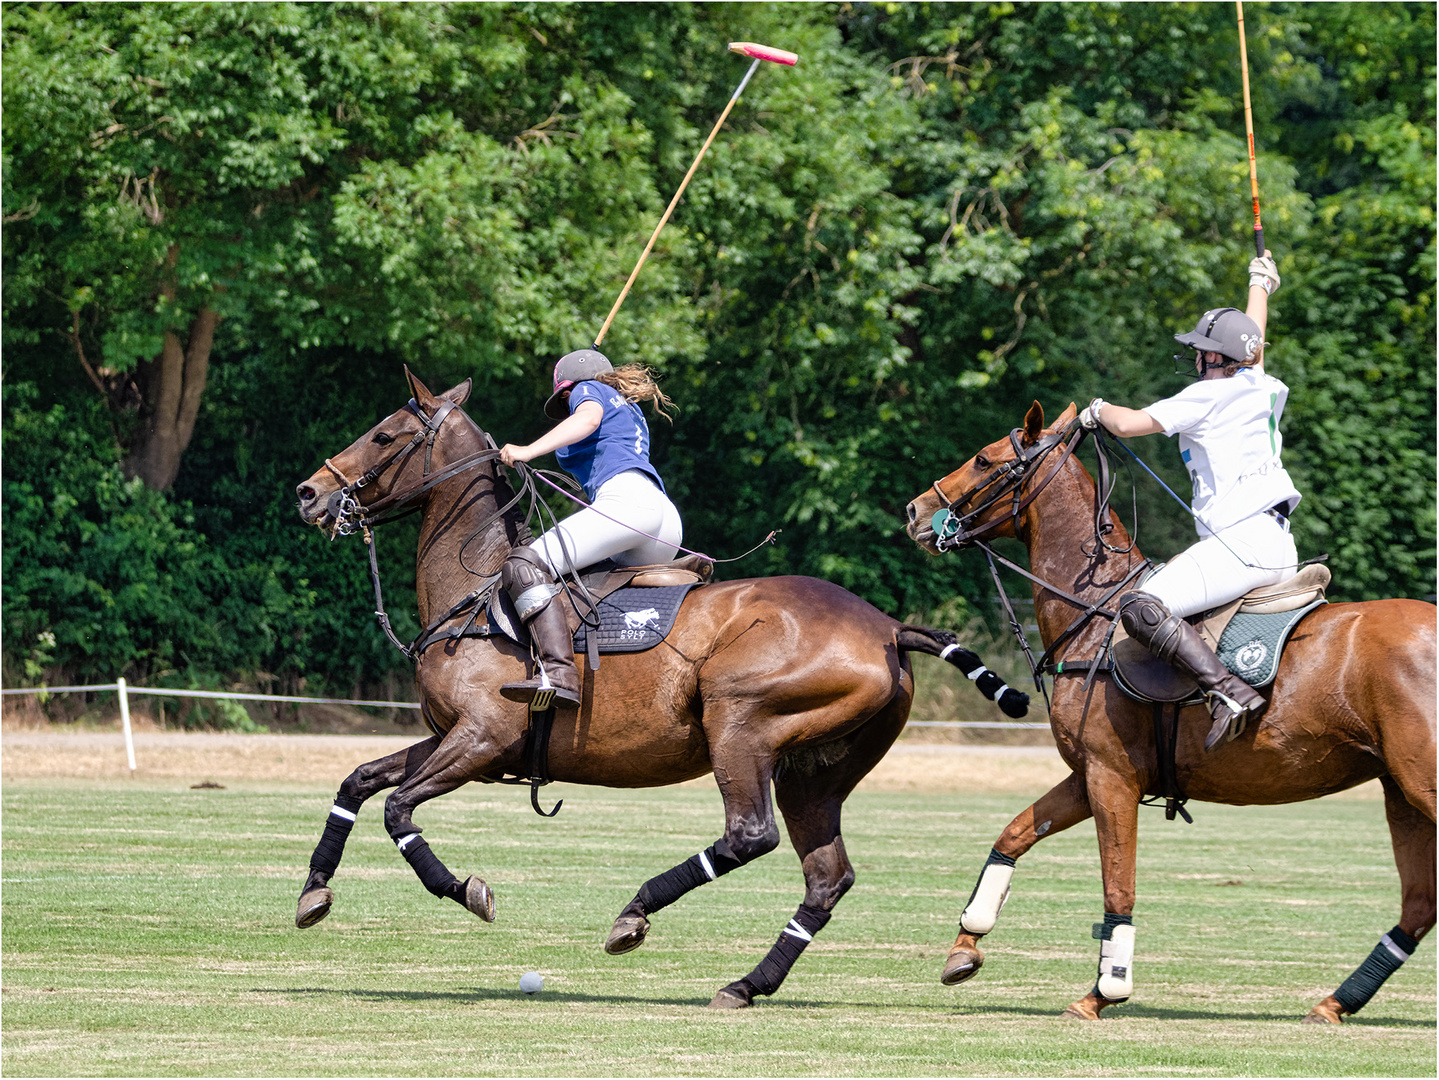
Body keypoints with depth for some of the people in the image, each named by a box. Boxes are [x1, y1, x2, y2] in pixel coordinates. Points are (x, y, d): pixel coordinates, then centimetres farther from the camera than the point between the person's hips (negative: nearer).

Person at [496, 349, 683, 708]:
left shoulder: (589, 389, 15)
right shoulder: (632, 413, 39)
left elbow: (588, 418, -8)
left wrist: (530, 450, -19)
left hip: (625, 498, -10)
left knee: (524, 566, -23)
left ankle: (559, 674, -43)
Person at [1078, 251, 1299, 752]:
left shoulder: (1208, 396, -5)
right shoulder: (1261, 388, 17)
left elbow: (1129, 424, -5)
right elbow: (1251, 340, 39)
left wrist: (1099, 409, 17)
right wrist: (1260, 285, 57)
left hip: (1243, 540, -10)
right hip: (1278, 547, 10)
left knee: (1140, 607, -24)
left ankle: (1229, 692, -38)